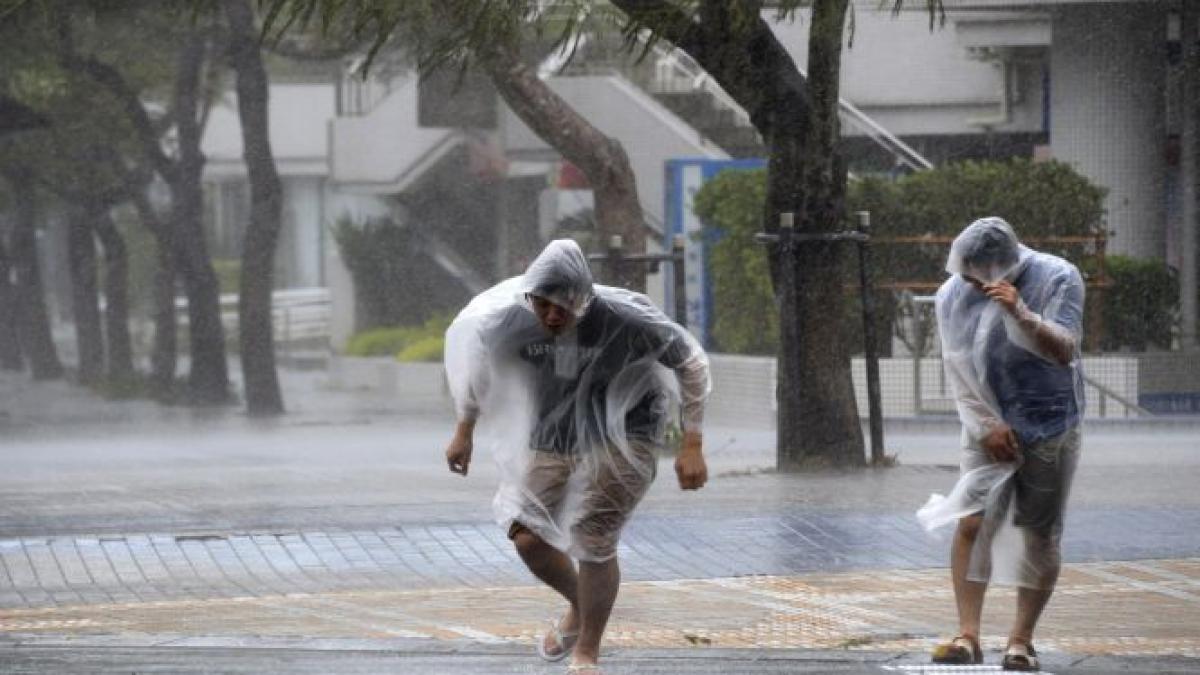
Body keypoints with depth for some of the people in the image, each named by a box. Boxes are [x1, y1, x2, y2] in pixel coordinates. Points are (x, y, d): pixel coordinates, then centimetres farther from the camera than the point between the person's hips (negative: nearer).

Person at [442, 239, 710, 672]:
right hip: (553, 438, 4)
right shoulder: (509, 320, -18)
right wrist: (464, 431, 14)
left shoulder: (626, 320, -28)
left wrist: (692, 446, -12)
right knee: (528, 538, -2)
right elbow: (477, 361, 6)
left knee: (593, 542, -11)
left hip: (621, 437, -4)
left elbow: (691, 363, -12)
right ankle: (579, 608, 30)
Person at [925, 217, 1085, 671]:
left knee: (1041, 535, -1)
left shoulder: (1057, 280, -12)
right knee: (972, 522, -12)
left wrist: (1021, 314, -34)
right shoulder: (953, 294, -4)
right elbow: (958, 370, -1)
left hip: (1050, 427, -2)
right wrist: (986, 426, -10)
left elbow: (1064, 352, -20)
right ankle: (968, 636, -12)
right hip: (990, 426, 2)